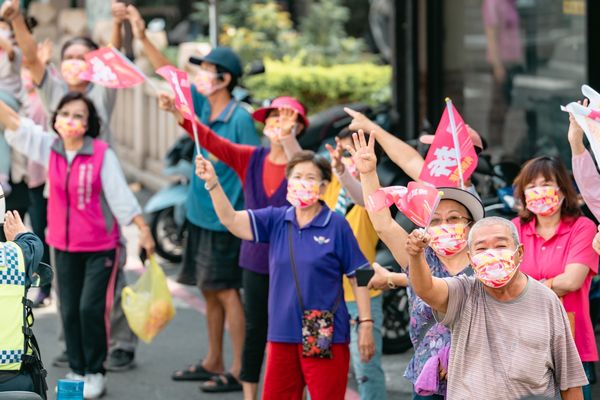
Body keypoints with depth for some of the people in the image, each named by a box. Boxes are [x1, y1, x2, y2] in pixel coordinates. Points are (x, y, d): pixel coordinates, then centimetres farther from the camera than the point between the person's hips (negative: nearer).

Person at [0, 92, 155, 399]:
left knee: (91, 308, -8)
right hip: (64, 245, 4)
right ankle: (76, 370, 20)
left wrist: (143, 229, -17)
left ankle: (95, 373, 5)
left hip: (100, 246, -4)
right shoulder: (49, 148, -2)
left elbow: (121, 194, -13)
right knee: (69, 310, 8)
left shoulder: (102, 154, -14)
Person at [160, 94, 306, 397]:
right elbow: (210, 141, -6)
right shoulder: (250, 159, 3)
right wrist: (177, 113, -20)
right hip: (256, 261, 4)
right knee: (254, 331, 12)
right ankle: (249, 394, 22)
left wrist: (288, 138, -50)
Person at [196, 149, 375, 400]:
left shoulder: (336, 225, -7)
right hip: (283, 334, 4)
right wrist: (212, 182, -23)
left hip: (325, 337, -4)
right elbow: (231, 219, -8)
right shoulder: (276, 220, 3)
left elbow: (358, 276, -4)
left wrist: (366, 323, -7)